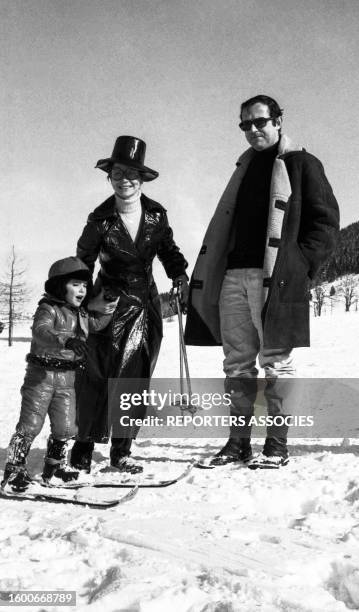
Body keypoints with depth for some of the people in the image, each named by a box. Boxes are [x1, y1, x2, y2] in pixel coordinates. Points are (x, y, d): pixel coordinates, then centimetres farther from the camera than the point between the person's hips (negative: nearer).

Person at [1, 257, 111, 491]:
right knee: (30, 424, -5)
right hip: (42, 374, -6)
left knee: (66, 427, 9)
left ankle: (55, 465, 28)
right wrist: (67, 341, -49)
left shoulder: (80, 314, 12)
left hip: (67, 377, 7)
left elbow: (96, 324, 32)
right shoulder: (48, 309, -12)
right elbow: (41, 332, -33)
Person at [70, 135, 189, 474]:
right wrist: (88, 298, -10)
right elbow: (82, 261, 0)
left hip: (146, 302, 3)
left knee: (136, 376, 2)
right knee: (100, 375, -7)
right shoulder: (101, 219, -7)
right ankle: (83, 447, 6)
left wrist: (179, 274, 2)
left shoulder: (156, 214, 1)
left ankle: (121, 449, 11)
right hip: (111, 304, -3)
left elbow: (168, 248, 16)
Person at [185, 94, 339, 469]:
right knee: (237, 363, 6)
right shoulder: (245, 168, 23)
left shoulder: (301, 164, 5)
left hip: (276, 278, -6)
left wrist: (301, 263, -12)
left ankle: (277, 445, 4)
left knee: (276, 361, -3)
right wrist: (208, 274, 13)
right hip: (234, 275, 6)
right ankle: (238, 441, 13)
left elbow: (326, 220, -1)